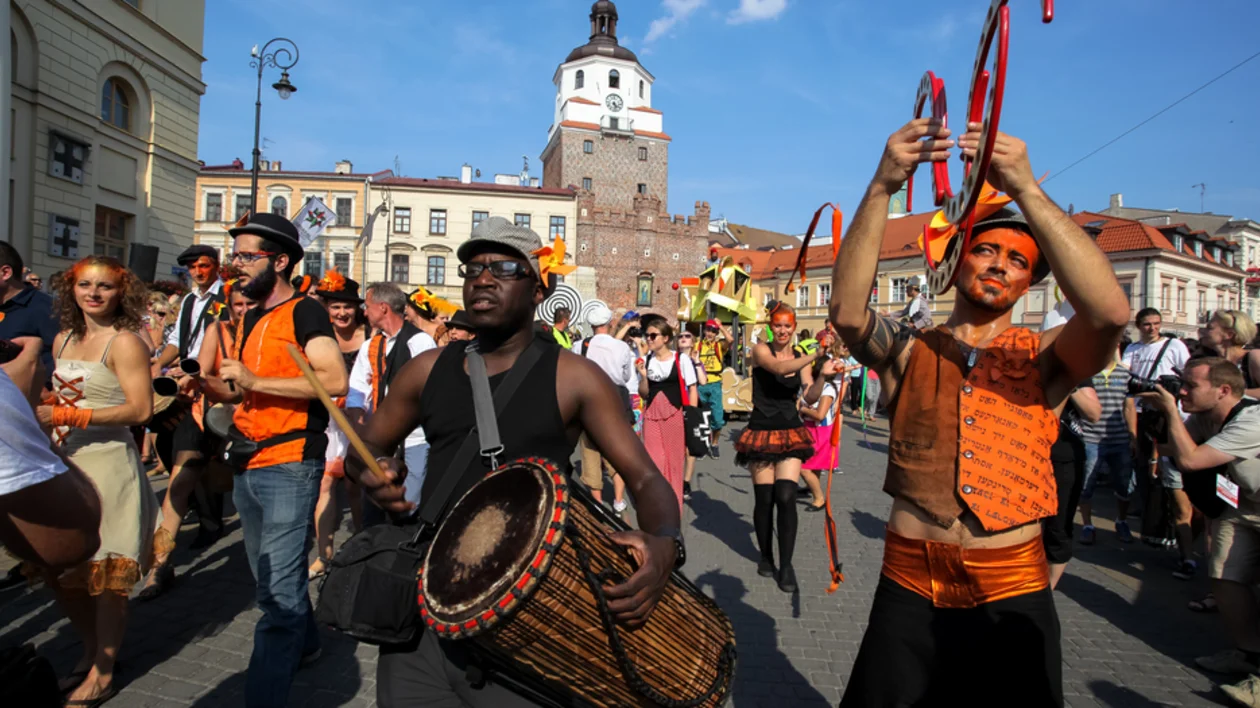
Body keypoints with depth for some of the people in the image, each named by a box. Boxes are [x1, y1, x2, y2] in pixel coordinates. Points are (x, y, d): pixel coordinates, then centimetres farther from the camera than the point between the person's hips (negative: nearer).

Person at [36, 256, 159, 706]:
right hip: (64, 465, 7)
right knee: (58, 570, 12)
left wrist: (71, 416, -21)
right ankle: (92, 651, 34)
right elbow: (63, 398, 20)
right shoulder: (64, 339, 12)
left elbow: (140, 409, -18)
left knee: (104, 576, 2)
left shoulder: (124, 342, -9)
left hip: (107, 464, -7)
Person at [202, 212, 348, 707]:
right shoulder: (249, 319, 16)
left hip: (289, 466, -9)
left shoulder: (305, 312, -9)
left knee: (278, 588, -9)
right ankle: (304, 645, 41)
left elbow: (335, 380, -23)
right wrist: (207, 383, 3)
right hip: (247, 465, 9)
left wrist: (255, 380, -22)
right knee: (268, 578, 21)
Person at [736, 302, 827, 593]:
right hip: (762, 432, -2)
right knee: (764, 499, 0)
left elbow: (810, 397, -2)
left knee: (786, 498, -10)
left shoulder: (801, 358, 7)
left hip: (791, 433, 2)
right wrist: (815, 355, -30)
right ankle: (765, 556, 21)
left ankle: (786, 564, 0)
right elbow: (779, 368, -25)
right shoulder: (761, 351, -3)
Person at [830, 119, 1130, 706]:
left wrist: (1026, 188, -24)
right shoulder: (907, 351, 2)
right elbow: (846, 312, -19)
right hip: (909, 588, 0)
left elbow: (1110, 312, -20)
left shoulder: (1044, 360, 1)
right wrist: (883, 185, -27)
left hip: (1013, 591, 0)